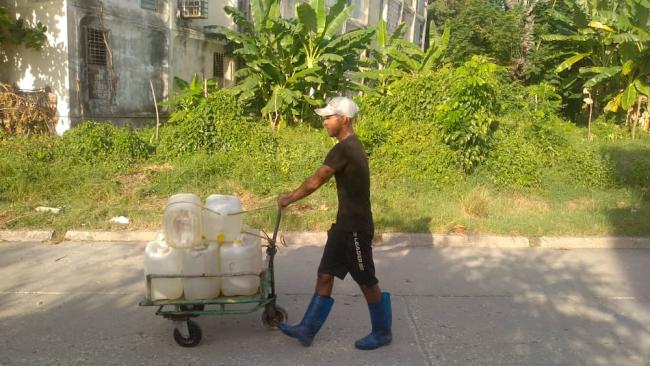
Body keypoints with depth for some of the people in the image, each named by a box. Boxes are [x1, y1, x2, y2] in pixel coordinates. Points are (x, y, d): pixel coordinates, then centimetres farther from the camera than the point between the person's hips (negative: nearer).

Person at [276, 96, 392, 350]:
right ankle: (307, 330, 20)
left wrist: (288, 199, -4)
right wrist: (293, 196, 18)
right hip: (345, 225, 10)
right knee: (325, 276, 12)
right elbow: (319, 181, 17)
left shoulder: (344, 149, -21)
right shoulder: (350, 146, 11)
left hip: (356, 227, -10)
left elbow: (315, 182, -18)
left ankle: (382, 333, 24)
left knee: (366, 282, 6)